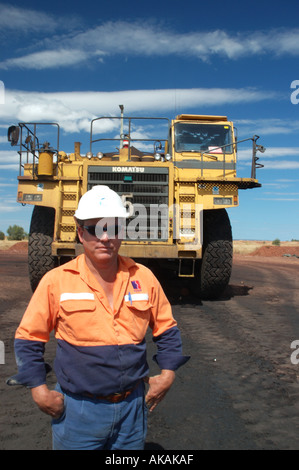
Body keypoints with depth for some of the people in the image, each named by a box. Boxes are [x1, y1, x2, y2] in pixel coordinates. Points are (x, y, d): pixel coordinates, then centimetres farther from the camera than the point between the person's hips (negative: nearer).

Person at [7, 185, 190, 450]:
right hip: (77, 410, -2)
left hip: (133, 406, 3)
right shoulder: (56, 281, -10)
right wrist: (39, 390, -7)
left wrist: (168, 373, 2)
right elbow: (28, 338, -2)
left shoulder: (143, 277, -3)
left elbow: (167, 329, 8)